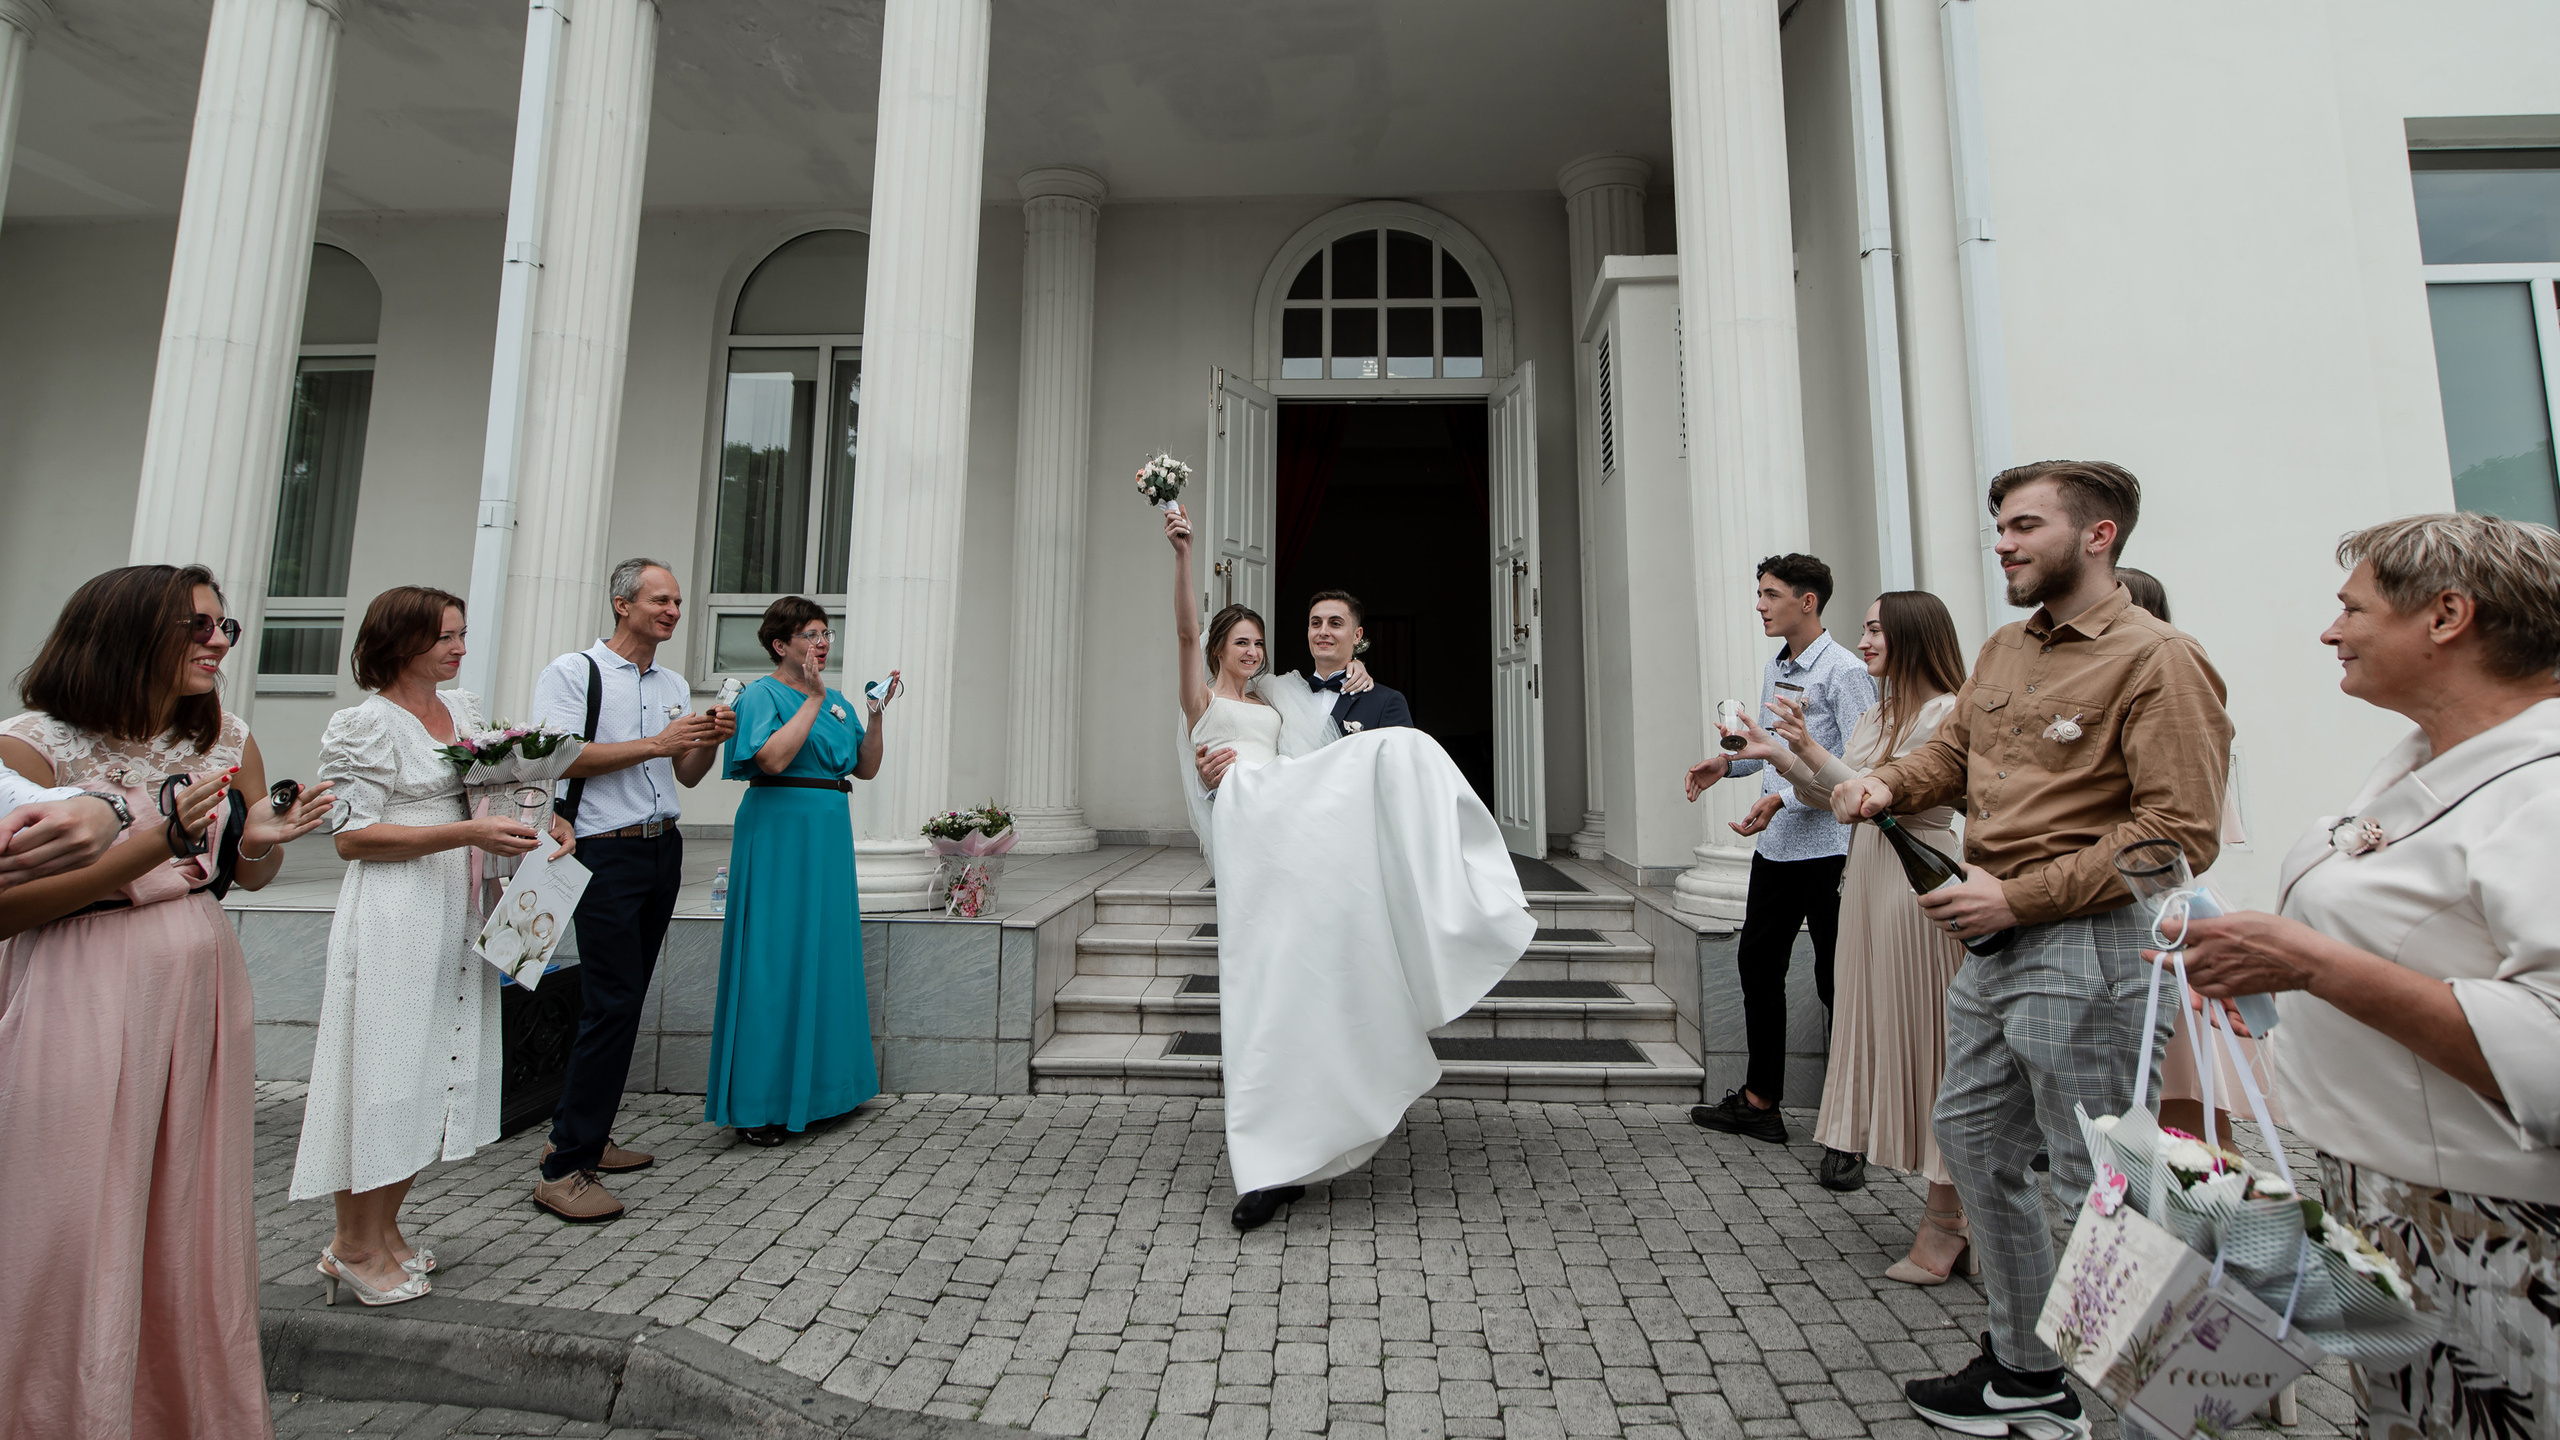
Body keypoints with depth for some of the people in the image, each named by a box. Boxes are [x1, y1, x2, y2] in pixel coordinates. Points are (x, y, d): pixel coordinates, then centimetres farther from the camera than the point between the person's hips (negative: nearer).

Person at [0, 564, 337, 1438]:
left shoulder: (228, 740, 7)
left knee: (193, 1221, 13)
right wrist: (153, 845, -22)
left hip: (202, 990, 5)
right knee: (77, 1231, 3)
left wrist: (264, 840, -6)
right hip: (82, 1002, -5)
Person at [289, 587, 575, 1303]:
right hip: (395, 916, -7)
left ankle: (385, 1229, 26)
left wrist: (544, 821, 4)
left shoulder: (465, 707, 13)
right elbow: (353, 838, -12)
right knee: (383, 1067, 1)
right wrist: (468, 833, -21)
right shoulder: (364, 724, -8)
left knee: (436, 1068, 12)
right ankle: (354, 1245, 17)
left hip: (459, 914, 7)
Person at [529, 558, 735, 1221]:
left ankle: (582, 1135, 24)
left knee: (624, 999, 12)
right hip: (606, 852, -7)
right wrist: (653, 743, -18)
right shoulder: (573, 671, -4)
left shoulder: (674, 685, 16)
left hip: (663, 849, 7)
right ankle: (564, 1168, -1)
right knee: (613, 1004, -10)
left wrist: (709, 739, -3)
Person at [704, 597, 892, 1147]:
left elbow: (867, 768, 14)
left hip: (830, 832, 8)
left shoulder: (836, 701, 16)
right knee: (775, 957, -5)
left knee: (825, 952, 10)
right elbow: (773, 758, -21)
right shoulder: (761, 694, -5)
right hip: (780, 830, -7)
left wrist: (875, 714, 2)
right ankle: (759, 1105, 4)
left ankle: (813, 1086, 22)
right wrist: (814, 698, -17)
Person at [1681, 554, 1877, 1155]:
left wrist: (1784, 799, -24)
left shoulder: (1844, 671, -11)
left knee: (1836, 982, 0)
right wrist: (1727, 761, 7)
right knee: (1757, 963, 14)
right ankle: (1759, 1100, 29)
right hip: (1775, 846, 9)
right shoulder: (1774, 668, 14)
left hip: (1828, 848, -9)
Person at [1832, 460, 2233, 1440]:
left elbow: (2181, 833, -17)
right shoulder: (2004, 650, 13)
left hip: (2084, 948, -9)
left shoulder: (2156, 659, -12)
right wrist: (1889, 784, -3)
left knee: (2097, 1183, 4)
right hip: (1992, 947, 9)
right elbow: (1953, 751, 19)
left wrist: (2018, 895, -19)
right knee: (1972, 1140, 17)